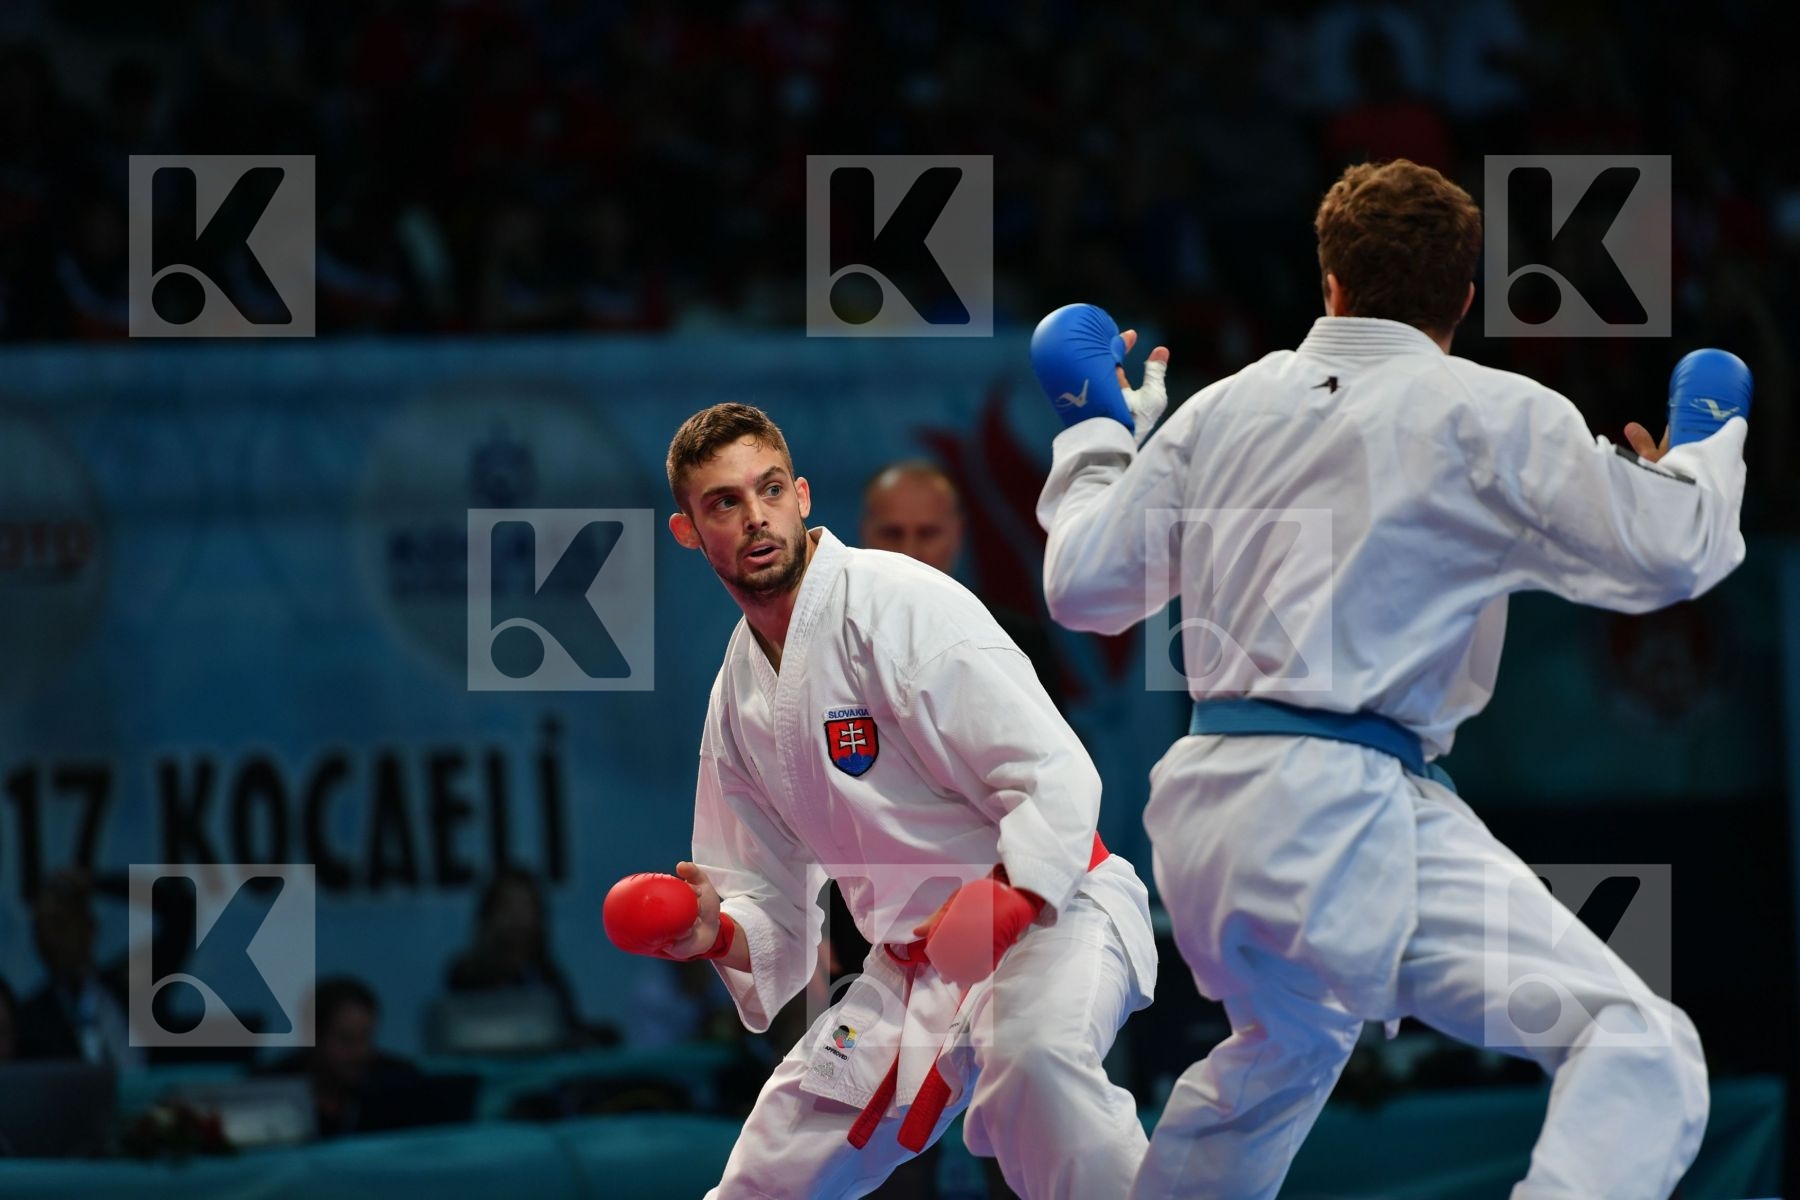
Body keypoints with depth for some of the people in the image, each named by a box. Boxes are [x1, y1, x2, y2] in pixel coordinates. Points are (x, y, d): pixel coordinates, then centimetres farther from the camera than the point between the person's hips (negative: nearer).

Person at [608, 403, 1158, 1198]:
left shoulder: (900, 607, -16)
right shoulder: (738, 697, 8)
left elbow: (1055, 776, -21)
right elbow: (772, 899, 13)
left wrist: (1004, 911, -35)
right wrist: (716, 931, -9)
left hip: (1049, 911, -8)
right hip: (913, 960, 8)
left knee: (1034, 1057, -41)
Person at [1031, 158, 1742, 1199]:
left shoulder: (1223, 408, 13)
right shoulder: (1491, 417, -3)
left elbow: (1084, 583, 19)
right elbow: (1671, 553, -2)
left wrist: (1101, 437, 37)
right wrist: (1709, 458, 20)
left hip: (1205, 808, 7)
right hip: (1344, 818, -7)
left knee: (1284, 1053, 37)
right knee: (1639, 1050, -17)